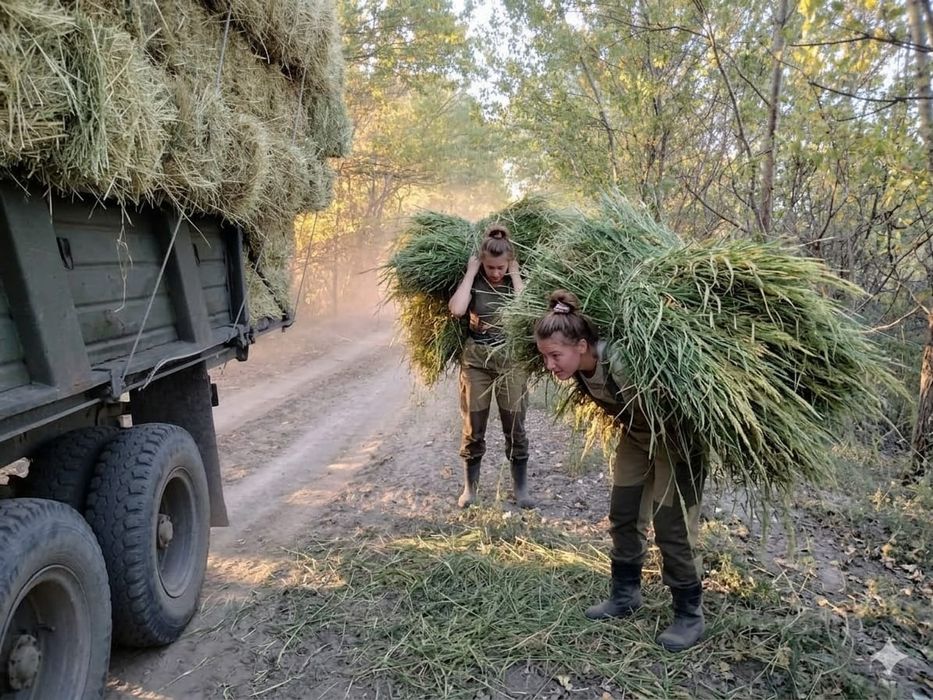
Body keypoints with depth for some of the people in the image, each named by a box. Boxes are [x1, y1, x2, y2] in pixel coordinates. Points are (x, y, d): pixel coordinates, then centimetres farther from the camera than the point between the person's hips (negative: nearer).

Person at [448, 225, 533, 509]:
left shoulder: (517, 281, -1)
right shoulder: (473, 281, -3)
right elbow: (456, 310, -22)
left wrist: (515, 275, -13)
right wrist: (471, 272, -15)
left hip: (512, 359, 0)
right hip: (476, 359, 0)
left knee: (515, 427, 5)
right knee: (473, 428, 5)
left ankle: (520, 488, 19)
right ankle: (469, 487, 21)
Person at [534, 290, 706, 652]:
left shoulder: (626, 364, -39)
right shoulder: (580, 367, -16)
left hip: (677, 439, -7)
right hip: (637, 435, 7)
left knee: (673, 528, -2)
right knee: (623, 516, 13)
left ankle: (689, 615, 17)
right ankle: (625, 595, 31)